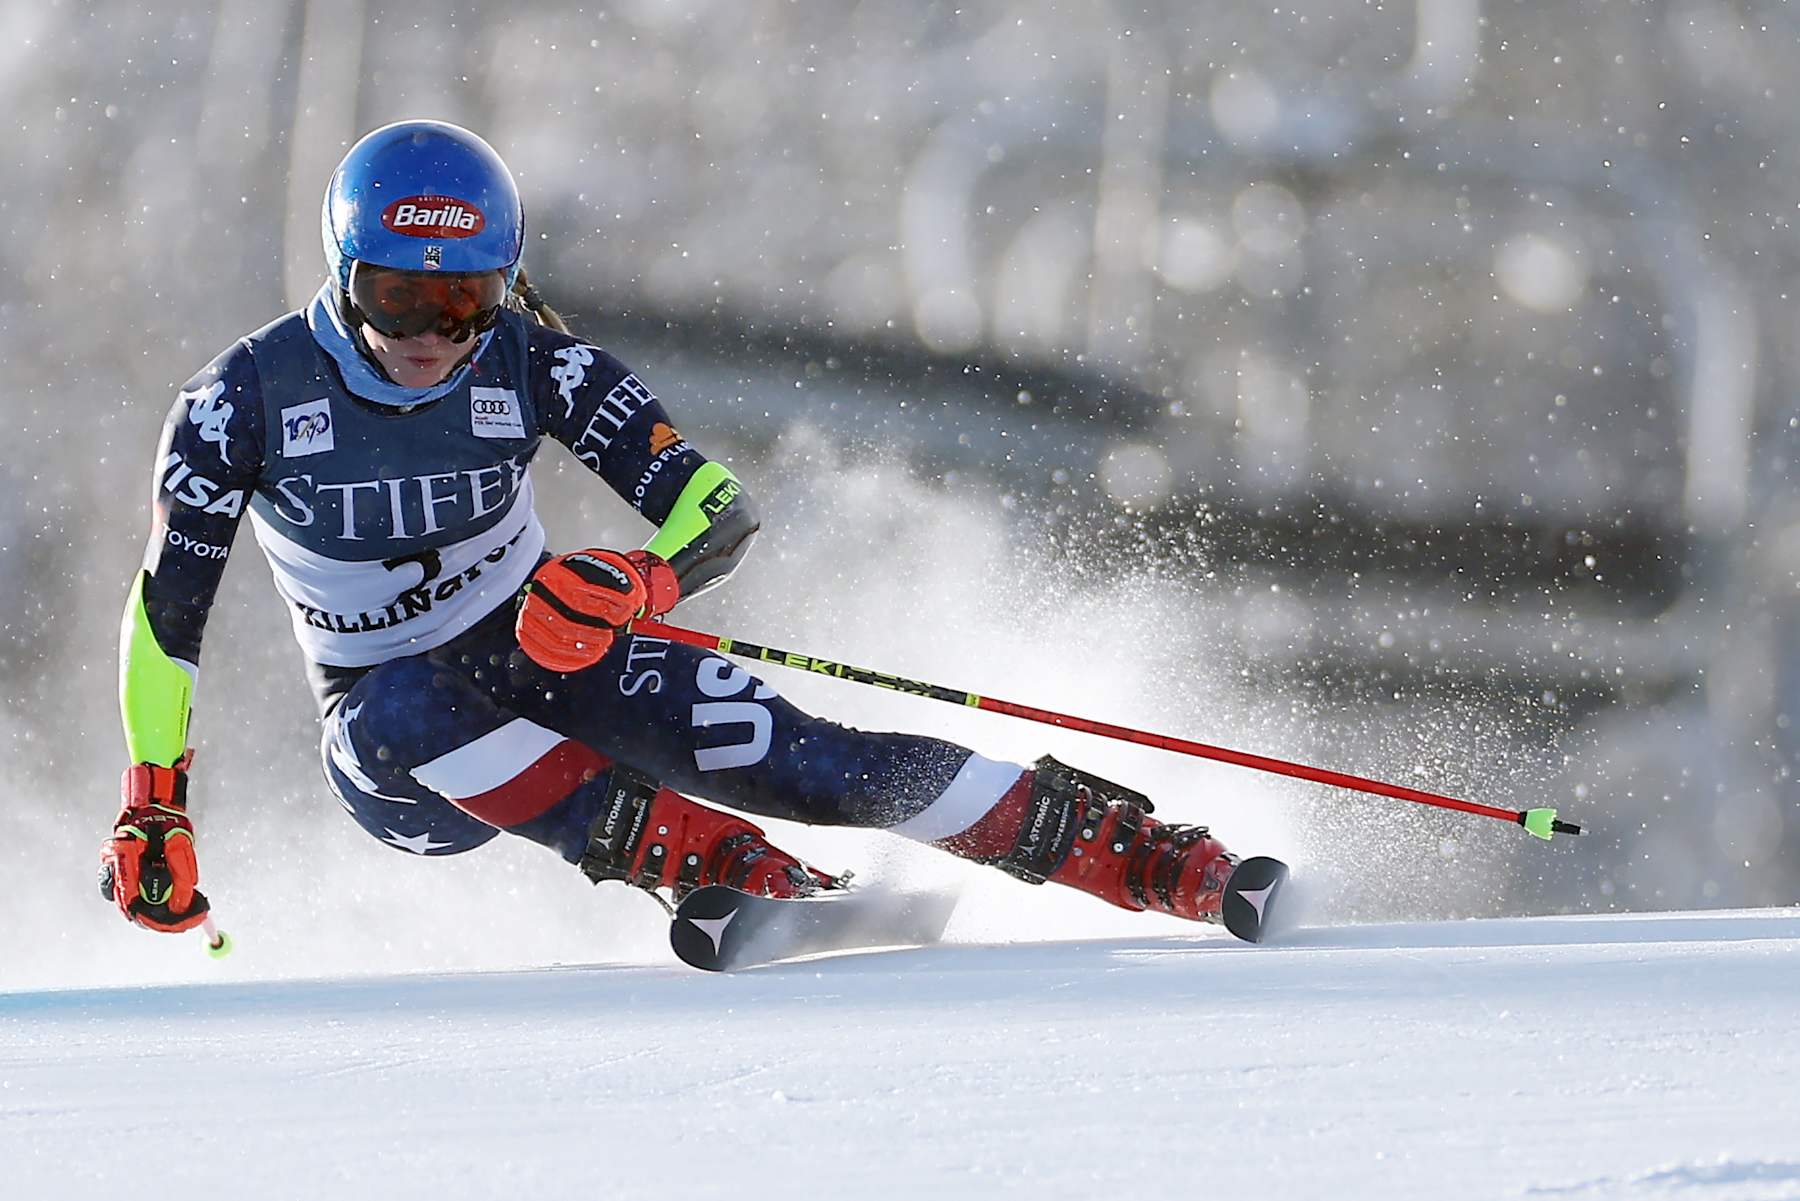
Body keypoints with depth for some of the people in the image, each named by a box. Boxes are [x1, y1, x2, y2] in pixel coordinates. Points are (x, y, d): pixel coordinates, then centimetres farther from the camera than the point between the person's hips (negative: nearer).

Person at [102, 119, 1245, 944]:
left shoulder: (531, 364, -15)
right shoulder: (246, 400, -17)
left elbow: (721, 512, -17)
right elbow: (167, 613, -12)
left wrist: (634, 583, -39)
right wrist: (152, 810, -19)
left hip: (550, 667, 0)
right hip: (397, 750, 0)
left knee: (779, 752, -21)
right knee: (400, 711, -37)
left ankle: (1108, 843, -16)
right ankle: (700, 858, -31)